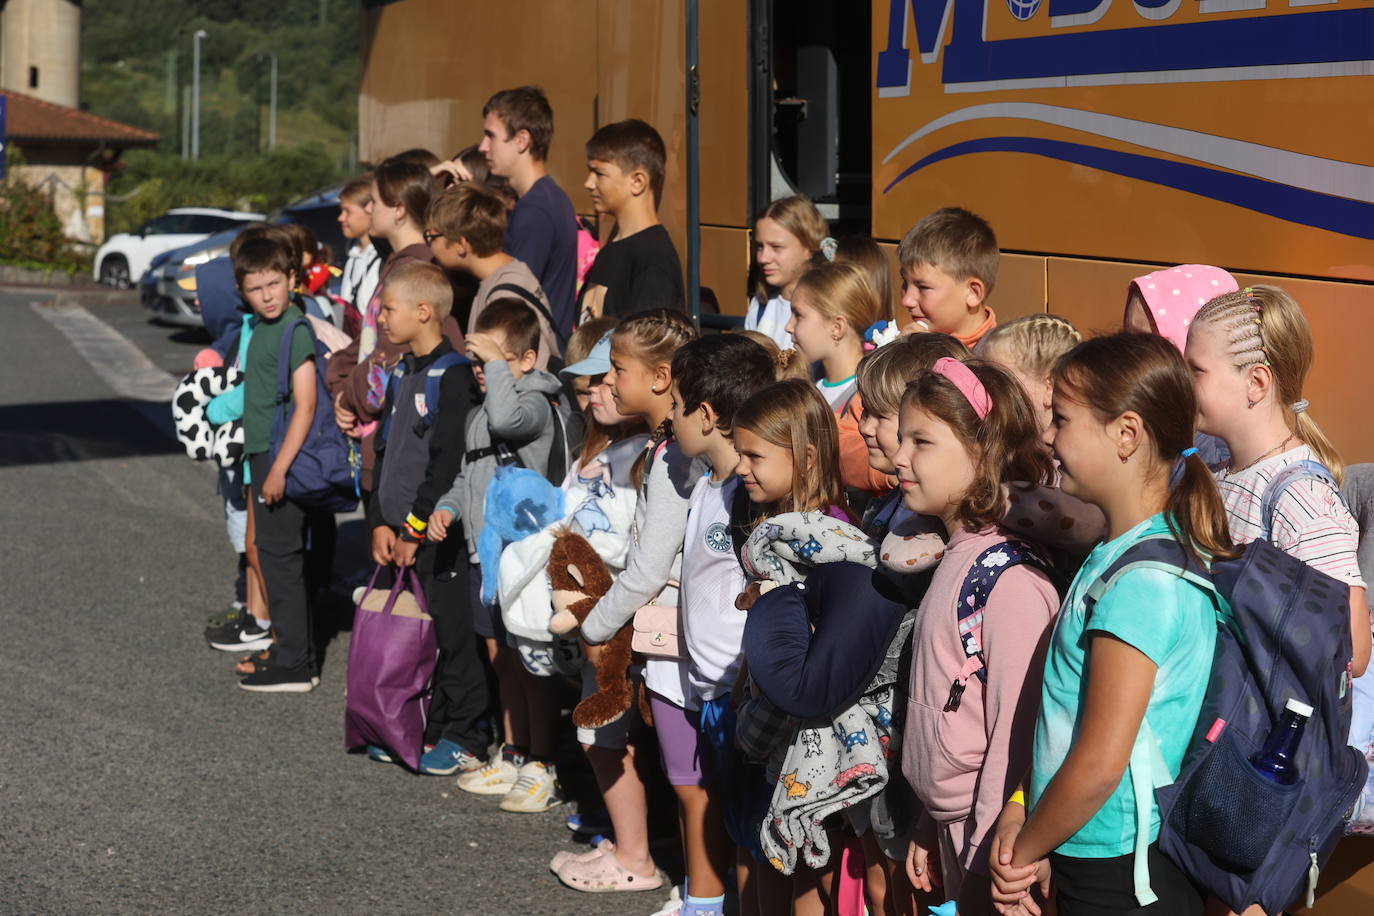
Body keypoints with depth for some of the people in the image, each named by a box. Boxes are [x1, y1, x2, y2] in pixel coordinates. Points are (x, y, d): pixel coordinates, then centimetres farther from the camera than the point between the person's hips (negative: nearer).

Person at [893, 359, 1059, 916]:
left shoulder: (1011, 581, -20)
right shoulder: (956, 559, 7)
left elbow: (1015, 729, -20)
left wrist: (991, 857, -17)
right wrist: (929, 827, 16)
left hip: (991, 834, -8)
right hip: (952, 826, 8)